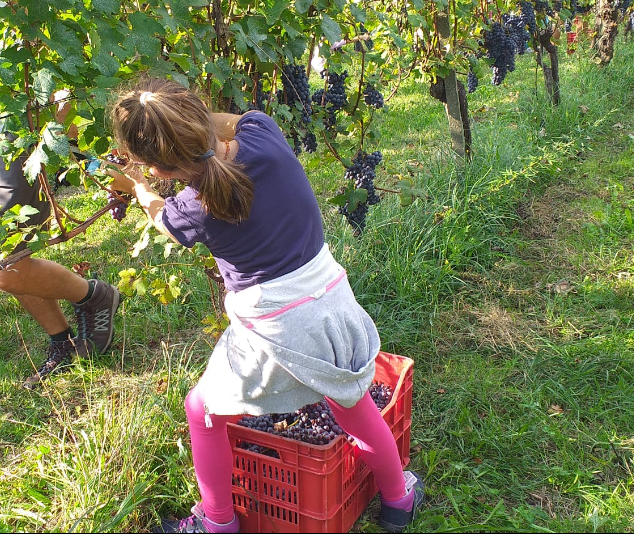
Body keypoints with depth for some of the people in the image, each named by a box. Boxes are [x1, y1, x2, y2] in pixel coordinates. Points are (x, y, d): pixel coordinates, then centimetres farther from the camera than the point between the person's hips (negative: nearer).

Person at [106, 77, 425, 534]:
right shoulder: (263, 132, -13)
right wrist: (188, 119, 13)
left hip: (277, 335, -5)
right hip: (334, 304, 5)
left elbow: (161, 214, 8)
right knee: (355, 405, 28)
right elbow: (230, 121, 15)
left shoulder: (197, 207, -19)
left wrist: (137, 185, 27)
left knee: (203, 412, 21)